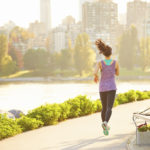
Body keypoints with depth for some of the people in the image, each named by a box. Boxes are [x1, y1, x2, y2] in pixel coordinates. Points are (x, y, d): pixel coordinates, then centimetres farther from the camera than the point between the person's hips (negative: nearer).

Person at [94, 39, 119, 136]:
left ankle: (105, 126, 26)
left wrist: (96, 77, 0)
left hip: (102, 88, 2)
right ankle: (105, 123, -38)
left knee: (104, 108, 20)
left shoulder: (100, 63, -8)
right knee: (109, 108, -10)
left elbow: (95, 73, -23)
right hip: (112, 88, -2)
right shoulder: (115, 63, -5)